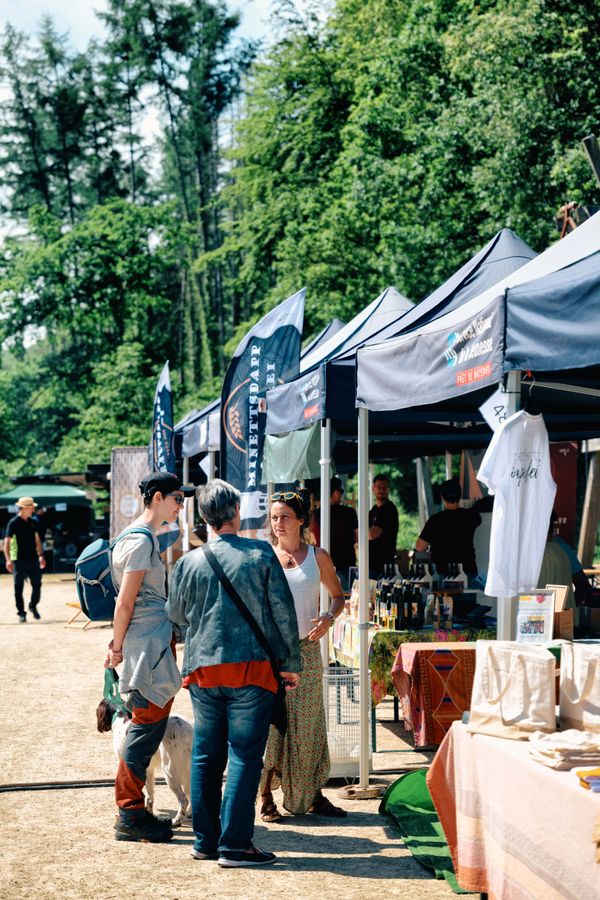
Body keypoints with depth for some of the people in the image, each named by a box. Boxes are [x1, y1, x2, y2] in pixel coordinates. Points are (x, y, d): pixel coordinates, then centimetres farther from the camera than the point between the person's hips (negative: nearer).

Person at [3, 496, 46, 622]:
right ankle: (21, 613, 8)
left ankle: (33, 606, 26)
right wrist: (8, 560, -20)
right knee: (19, 588, 1)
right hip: (19, 560, -5)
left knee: (37, 585, 4)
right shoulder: (13, 523, -9)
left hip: (33, 560, 5)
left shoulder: (31, 522, 10)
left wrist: (41, 555, 15)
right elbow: (7, 542, -12)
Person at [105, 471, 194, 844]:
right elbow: (125, 602, -15)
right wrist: (118, 648, -11)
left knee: (151, 725, 12)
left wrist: (118, 644, 20)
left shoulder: (148, 538, 18)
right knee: (147, 726, -6)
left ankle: (134, 811, 18)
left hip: (158, 643, 10)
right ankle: (130, 816, 0)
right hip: (146, 645, -10)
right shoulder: (140, 540, -14)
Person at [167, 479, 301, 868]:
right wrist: (291, 663, 4)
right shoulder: (261, 554, -5)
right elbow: (284, 612, -4)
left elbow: (176, 614, 15)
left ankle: (205, 841, 16)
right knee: (244, 756, -1)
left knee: (206, 756, 12)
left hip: (203, 669, 3)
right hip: (253, 669, -3)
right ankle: (235, 844, -3)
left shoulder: (189, 562, 1)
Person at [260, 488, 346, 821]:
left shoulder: (317, 557, 6)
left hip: (306, 649, 1)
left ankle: (313, 794, 12)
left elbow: (338, 595, 14)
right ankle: (266, 797, 4)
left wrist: (328, 619, -5)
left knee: (307, 721, 3)